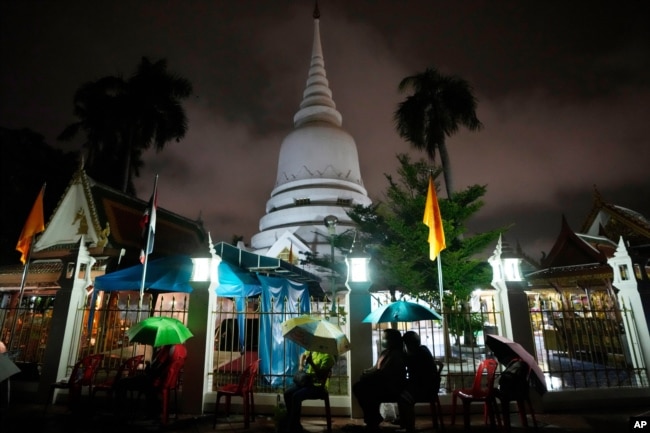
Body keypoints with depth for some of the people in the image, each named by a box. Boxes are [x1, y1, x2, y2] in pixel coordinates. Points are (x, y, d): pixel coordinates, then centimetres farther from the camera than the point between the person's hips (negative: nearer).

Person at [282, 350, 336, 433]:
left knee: (296, 396, -26)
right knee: (287, 394, -7)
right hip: (307, 380, 8)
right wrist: (301, 365, 10)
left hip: (318, 386, -8)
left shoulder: (328, 355, -18)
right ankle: (295, 425, 4)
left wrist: (311, 363, -34)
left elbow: (321, 374, -25)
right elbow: (303, 355, 28)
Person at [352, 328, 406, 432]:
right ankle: (373, 419, 7)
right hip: (383, 384, 10)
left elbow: (382, 373, -23)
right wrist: (367, 372, -3)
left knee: (365, 391, -23)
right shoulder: (385, 352, 13)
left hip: (392, 389, -10)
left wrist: (367, 375, -14)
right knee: (357, 387, -3)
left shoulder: (396, 355, -17)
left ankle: (373, 423, -2)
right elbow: (376, 368, 16)